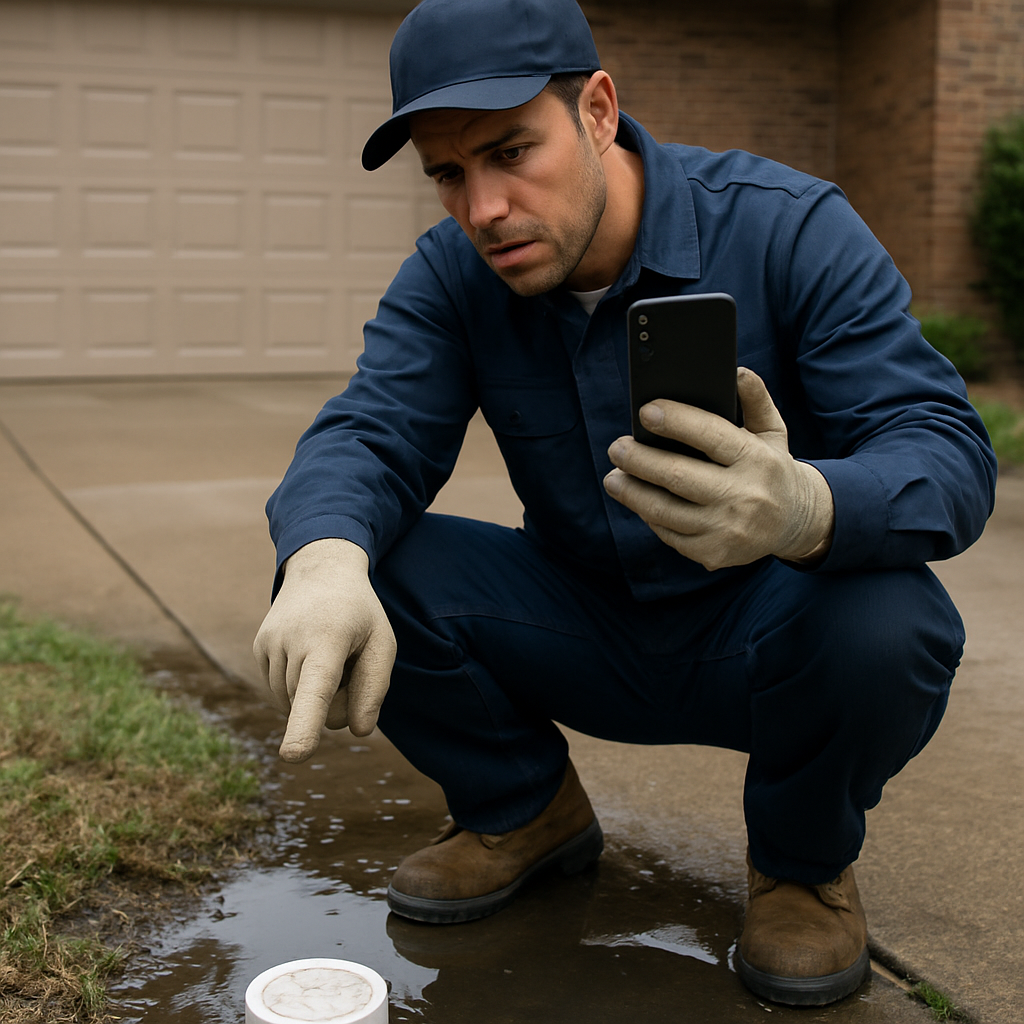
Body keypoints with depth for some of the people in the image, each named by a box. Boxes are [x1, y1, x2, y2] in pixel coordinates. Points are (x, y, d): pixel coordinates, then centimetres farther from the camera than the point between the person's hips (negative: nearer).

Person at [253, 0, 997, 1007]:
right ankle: (523, 809, 10)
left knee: (880, 624, -37)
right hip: (589, 640, 3)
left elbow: (949, 451, -26)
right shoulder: (451, 274, -7)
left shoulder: (789, 228, -19)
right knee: (354, 578, -18)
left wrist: (806, 510, -51)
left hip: (763, 633, -3)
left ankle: (804, 859, -1)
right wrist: (325, 557, -44)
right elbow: (368, 435, -18)